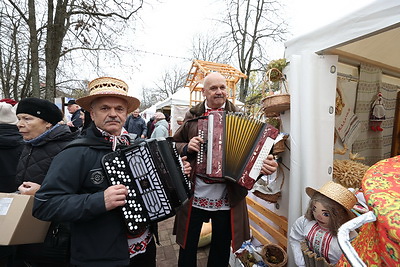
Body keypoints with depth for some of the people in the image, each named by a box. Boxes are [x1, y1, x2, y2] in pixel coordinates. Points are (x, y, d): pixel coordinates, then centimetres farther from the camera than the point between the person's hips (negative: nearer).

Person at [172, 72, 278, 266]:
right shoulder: (193, 115, 2)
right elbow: (174, 144, 7)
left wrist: (265, 163, -22)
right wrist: (187, 147, -13)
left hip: (228, 197, 0)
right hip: (194, 196, 1)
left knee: (221, 247, 21)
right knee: (187, 245, 17)